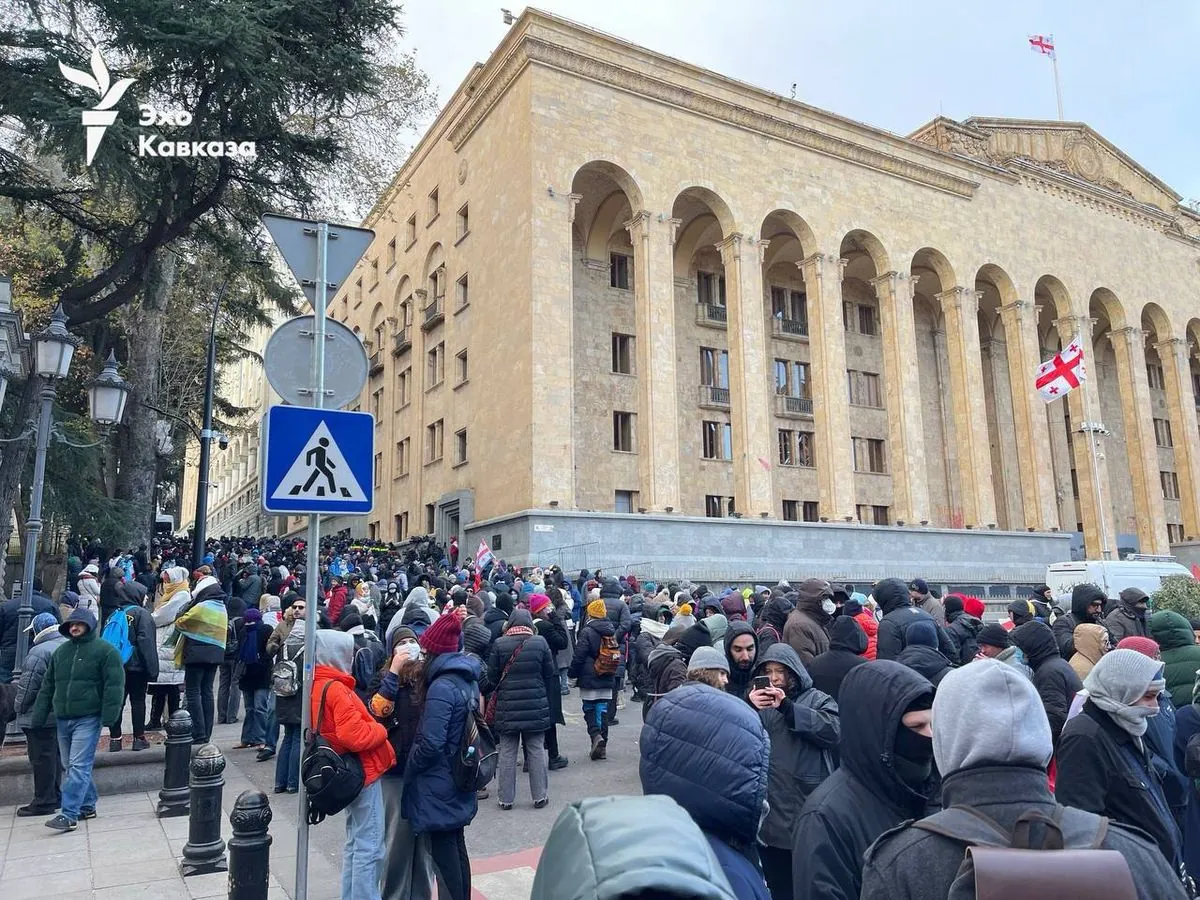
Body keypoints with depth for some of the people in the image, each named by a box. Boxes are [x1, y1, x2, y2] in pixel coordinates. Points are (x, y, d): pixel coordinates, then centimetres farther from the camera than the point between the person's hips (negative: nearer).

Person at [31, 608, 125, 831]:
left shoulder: (105, 650, -6)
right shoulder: (60, 651, 13)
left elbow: (114, 686, -10)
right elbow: (47, 686, 17)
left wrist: (108, 717, -17)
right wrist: (38, 717, 12)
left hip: (88, 719, -7)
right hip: (62, 719, 7)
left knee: (78, 766, -10)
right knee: (69, 767, 13)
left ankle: (68, 815, -9)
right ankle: (87, 805, 25)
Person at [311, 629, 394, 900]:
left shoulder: (317, 686, 8)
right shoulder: (336, 689, -21)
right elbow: (355, 736, -27)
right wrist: (381, 730, -11)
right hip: (363, 772, -10)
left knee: (355, 842, 20)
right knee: (370, 847, -2)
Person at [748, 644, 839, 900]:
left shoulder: (817, 700, 4)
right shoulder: (758, 701, 14)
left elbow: (833, 730, -16)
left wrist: (787, 707, -19)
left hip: (808, 812, -3)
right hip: (769, 813, 3)